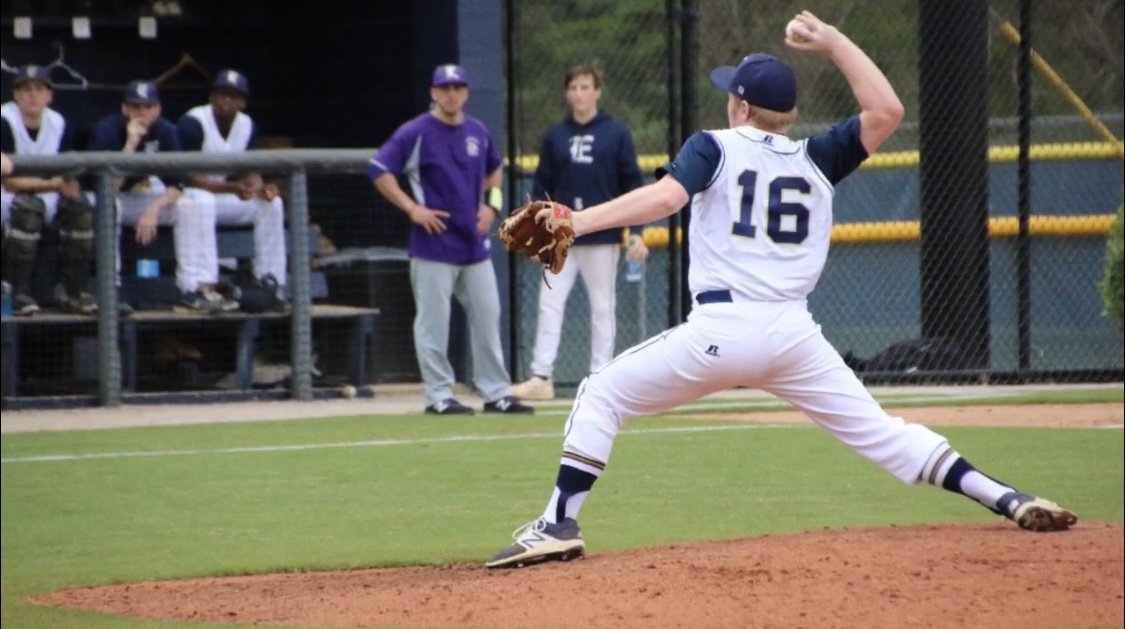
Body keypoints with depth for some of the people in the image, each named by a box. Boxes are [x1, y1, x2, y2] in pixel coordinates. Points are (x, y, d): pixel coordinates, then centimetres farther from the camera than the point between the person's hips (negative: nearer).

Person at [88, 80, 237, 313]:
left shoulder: (165, 132, -9)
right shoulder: (106, 130, -22)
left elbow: (175, 185, -12)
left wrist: (154, 209, -32)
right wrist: (131, 143, -37)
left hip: (144, 197, 4)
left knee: (198, 203, -15)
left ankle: (197, 289, -21)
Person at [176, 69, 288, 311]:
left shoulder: (248, 126, 1)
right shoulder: (192, 123, -20)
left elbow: (249, 172, 1)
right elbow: (188, 177, -26)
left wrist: (260, 188, -25)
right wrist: (231, 188, -38)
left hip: (224, 195, 7)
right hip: (187, 195, -7)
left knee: (271, 203, -11)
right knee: (203, 200, -39)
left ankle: (269, 281, -10)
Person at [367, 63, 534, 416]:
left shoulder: (478, 132, 10)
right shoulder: (416, 133, -8)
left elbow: (494, 169, 27)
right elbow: (379, 171, -12)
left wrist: (492, 203, 10)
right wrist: (412, 208, -16)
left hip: (474, 243, 6)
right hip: (434, 244, -6)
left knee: (487, 318, 7)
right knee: (433, 323, -3)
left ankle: (495, 393, 14)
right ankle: (439, 396, 3)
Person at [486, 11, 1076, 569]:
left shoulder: (713, 147, 6)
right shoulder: (816, 159, 15)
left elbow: (664, 196, -12)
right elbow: (886, 111, 12)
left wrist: (574, 224, -17)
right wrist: (832, 42, 18)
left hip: (720, 329, -4)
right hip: (795, 334, 4)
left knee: (602, 395, 11)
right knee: (878, 430, 11)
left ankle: (559, 523, -1)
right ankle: (1011, 499, 0)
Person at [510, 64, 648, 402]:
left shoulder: (616, 134, 1)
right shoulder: (555, 136, 8)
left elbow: (632, 184, -1)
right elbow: (541, 187, 9)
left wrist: (636, 233, -7)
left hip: (602, 237, -2)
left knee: (602, 307, 4)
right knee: (549, 303, -4)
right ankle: (541, 377, -5)